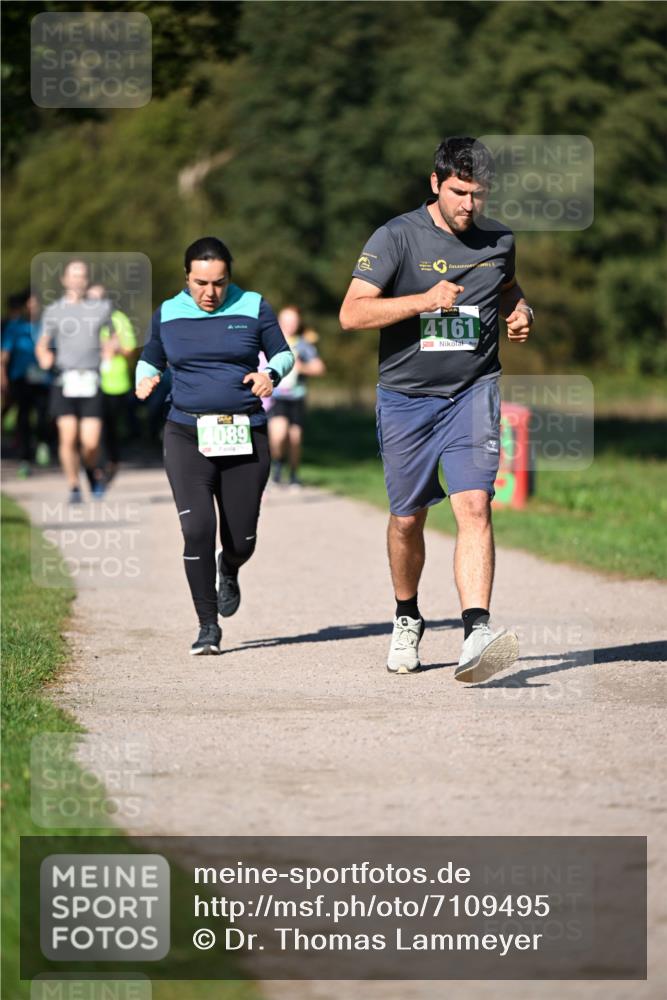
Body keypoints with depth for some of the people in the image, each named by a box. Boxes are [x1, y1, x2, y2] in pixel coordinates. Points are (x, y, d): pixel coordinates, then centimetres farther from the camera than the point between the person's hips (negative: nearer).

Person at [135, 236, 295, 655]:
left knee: (242, 540, 3)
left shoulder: (253, 308, 3)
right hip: (188, 437, 0)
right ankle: (208, 626, -7)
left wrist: (271, 374, -11)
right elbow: (151, 359, 20)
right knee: (198, 528, -17)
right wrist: (145, 380, -2)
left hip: (245, 438, 0)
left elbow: (283, 353, 10)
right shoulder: (168, 314, 7)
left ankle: (229, 572, 43)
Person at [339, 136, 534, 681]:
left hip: (473, 391, 1)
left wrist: (520, 311, 3)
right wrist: (424, 299, -24)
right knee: (407, 519, 10)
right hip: (406, 396, -1)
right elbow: (352, 313, -14)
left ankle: (477, 631, -29)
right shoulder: (397, 237, -8)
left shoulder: (499, 240, 4)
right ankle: (407, 620, 35)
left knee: (474, 505, -18)